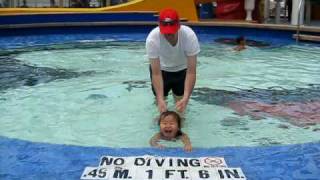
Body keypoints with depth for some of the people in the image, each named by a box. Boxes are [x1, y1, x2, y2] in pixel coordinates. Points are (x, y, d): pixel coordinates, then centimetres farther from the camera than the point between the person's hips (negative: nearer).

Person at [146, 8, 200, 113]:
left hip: (182, 69, 0)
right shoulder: (152, 39, -36)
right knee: (160, 100, 3)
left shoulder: (190, 36, -36)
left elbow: (191, 72, -32)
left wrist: (186, 98, -43)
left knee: (180, 100, 1)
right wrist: (160, 99, -41)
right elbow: (156, 73, -30)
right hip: (161, 69, 0)